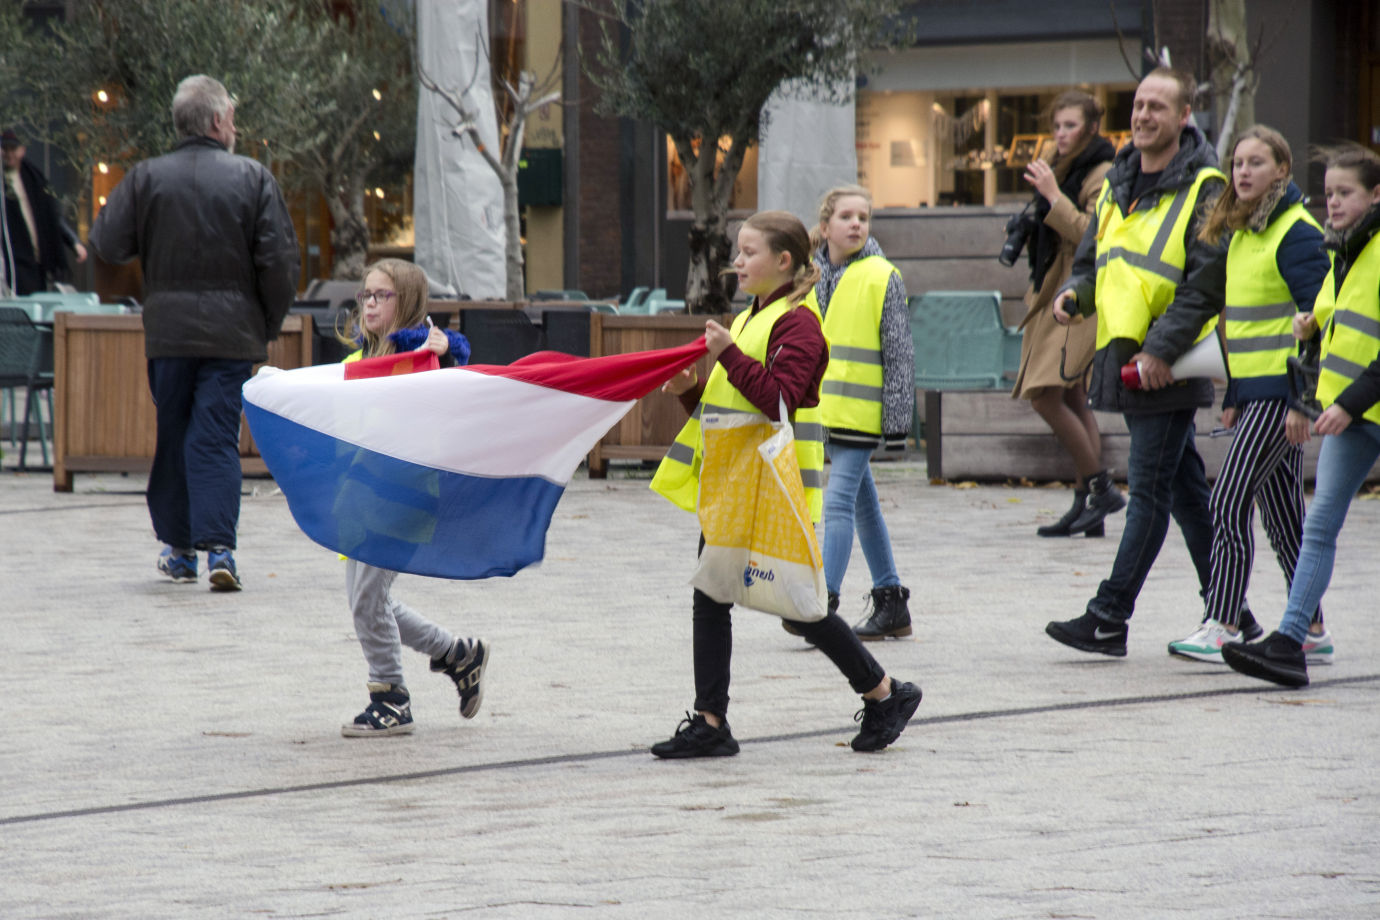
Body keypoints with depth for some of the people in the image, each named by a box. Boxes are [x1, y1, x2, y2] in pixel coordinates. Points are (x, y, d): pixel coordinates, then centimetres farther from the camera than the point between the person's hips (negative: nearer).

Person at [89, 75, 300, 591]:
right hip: (231, 330, -1)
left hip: (167, 330, 1)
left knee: (173, 436, 13)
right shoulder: (254, 179, -3)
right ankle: (218, 547, -14)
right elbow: (279, 259, -5)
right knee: (217, 437, -1)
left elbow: (107, 244, 0)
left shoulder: (146, 179, 0)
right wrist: (270, 326, 7)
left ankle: (179, 548, 19)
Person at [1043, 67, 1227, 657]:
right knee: (1184, 486, 12)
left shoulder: (1203, 188, -9)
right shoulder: (1117, 184, 15)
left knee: (1150, 487, -6)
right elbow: (1094, 260, 24)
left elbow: (1208, 283, -15)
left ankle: (1109, 618, -8)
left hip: (1170, 364, -8)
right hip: (1125, 359, 8)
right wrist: (1075, 294, 1)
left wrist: (1160, 349, -20)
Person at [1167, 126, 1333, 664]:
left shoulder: (1296, 233, -12)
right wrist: (1231, 395, 20)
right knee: (1281, 513, 11)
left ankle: (1221, 627, -8)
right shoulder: (1242, 231, 15)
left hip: (1280, 391, -9)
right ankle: (1310, 629, 16)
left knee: (1228, 504, -11)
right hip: (1254, 389, 9)